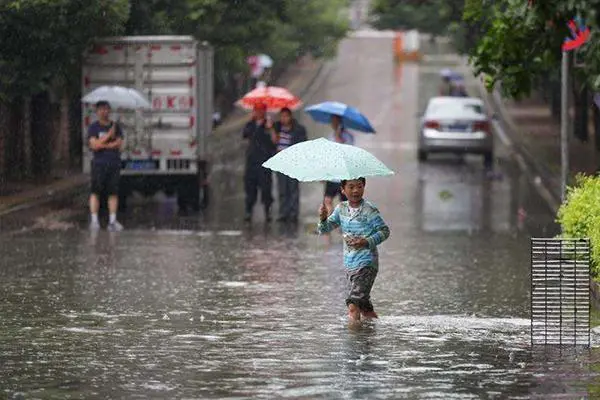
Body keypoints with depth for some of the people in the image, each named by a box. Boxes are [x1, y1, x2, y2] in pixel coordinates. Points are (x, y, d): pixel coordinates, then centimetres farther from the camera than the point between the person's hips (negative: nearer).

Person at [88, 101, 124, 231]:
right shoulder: (93, 127, 2)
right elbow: (94, 145, -11)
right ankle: (94, 221, -2)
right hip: (99, 163, -2)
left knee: (113, 192, 1)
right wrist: (109, 135, -13)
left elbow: (119, 144, -2)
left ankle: (112, 221, 2)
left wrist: (102, 145, -10)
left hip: (114, 163, 2)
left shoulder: (116, 126, 10)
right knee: (96, 192, -4)